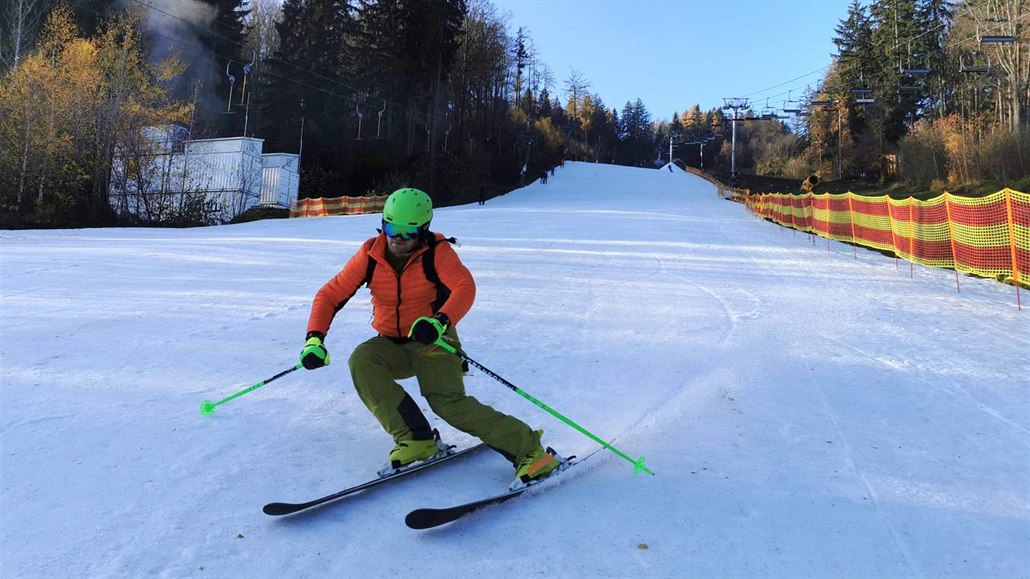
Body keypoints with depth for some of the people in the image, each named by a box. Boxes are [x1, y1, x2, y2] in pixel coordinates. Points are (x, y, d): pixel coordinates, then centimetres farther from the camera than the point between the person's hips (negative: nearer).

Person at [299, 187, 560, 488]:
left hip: (431, 341, -4)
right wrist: (314, 338, -20)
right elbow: (330, 295, -3)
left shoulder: (436, 251, -14)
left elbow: (465, 286, -30)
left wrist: (440, 321, -50)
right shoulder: (371, 254, -5)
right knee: (361, 360, -27)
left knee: (447, 401, -27)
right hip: (391, 345, 4)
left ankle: (528, 450, -18)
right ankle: (415, 440, -24)